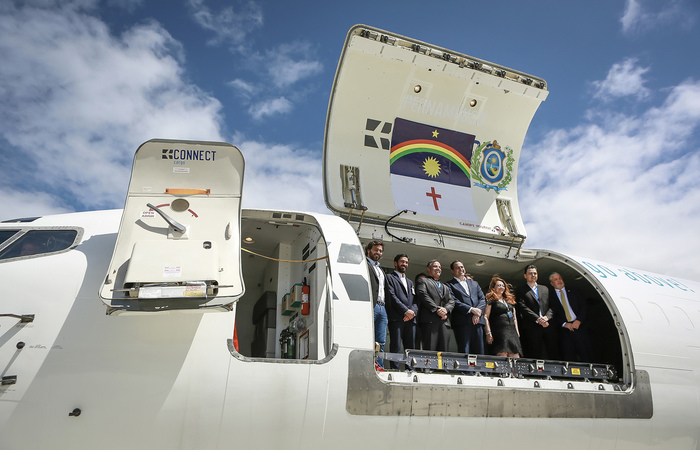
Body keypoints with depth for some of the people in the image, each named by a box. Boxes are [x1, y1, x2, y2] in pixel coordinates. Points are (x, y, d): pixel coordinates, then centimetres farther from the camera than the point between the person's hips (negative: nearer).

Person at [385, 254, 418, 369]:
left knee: (411, 348, 2)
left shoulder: (410, 282, 29)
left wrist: (413, 312, -3)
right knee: (396, 347, -11)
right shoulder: (389, 277, 8)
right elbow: (392, 297, -6)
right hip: (396, 318, -6)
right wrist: (406, 311, -12)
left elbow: (415, 300, 18)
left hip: (410, 319, 6)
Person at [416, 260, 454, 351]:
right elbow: (423, 296, -4)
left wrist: (446, 309, -5)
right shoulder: (422, 281, 13)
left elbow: (451, 301, 18)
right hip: (430, 320, -6)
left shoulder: (445, 287, 32)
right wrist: (436, 309, -13)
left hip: (444, 321, 6)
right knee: (429, 349, -14)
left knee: (443, 350, -1)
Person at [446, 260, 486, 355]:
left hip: (477, 321, 5)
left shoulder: (474, 284, 26)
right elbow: (454, 302, -5)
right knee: (464, 352, -10)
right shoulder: (449, 285, 8)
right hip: (461, 322, -5)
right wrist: (471, 309, -12)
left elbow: (482, 299, 15)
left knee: (479, 352, 2)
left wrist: (478, 312, -4)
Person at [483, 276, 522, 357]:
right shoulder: (490, 300, 6)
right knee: (502, 355, -18)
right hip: (499, 332, -6)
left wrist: (517, 333, 15)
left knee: (515, 358, -6)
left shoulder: (510, 301, 27)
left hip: (512, 332, 6)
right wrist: (488, 333, -13)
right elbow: (485, 317, -3)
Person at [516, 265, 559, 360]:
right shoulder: (521, 291, 6)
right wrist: (538, 319, -15)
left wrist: (547, 317, -7)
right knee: (535, 355, -3)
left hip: (548, 325, 4)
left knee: (554, 354, 2)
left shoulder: (545, 289, 20)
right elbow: (523, 308, -5)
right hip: (532, 327, -4)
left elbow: (551, 306, 13)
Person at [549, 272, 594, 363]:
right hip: (564, 330, -1)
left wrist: (578, 321, -7)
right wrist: (564, 324, -11)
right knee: (568, 358, -3)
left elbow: (584, 306, 8)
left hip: (578, 326, 1)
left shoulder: (573, 292, 14)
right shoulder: (551, 297, 8)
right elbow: (553, 315, 3)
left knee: (586, 356, -3)